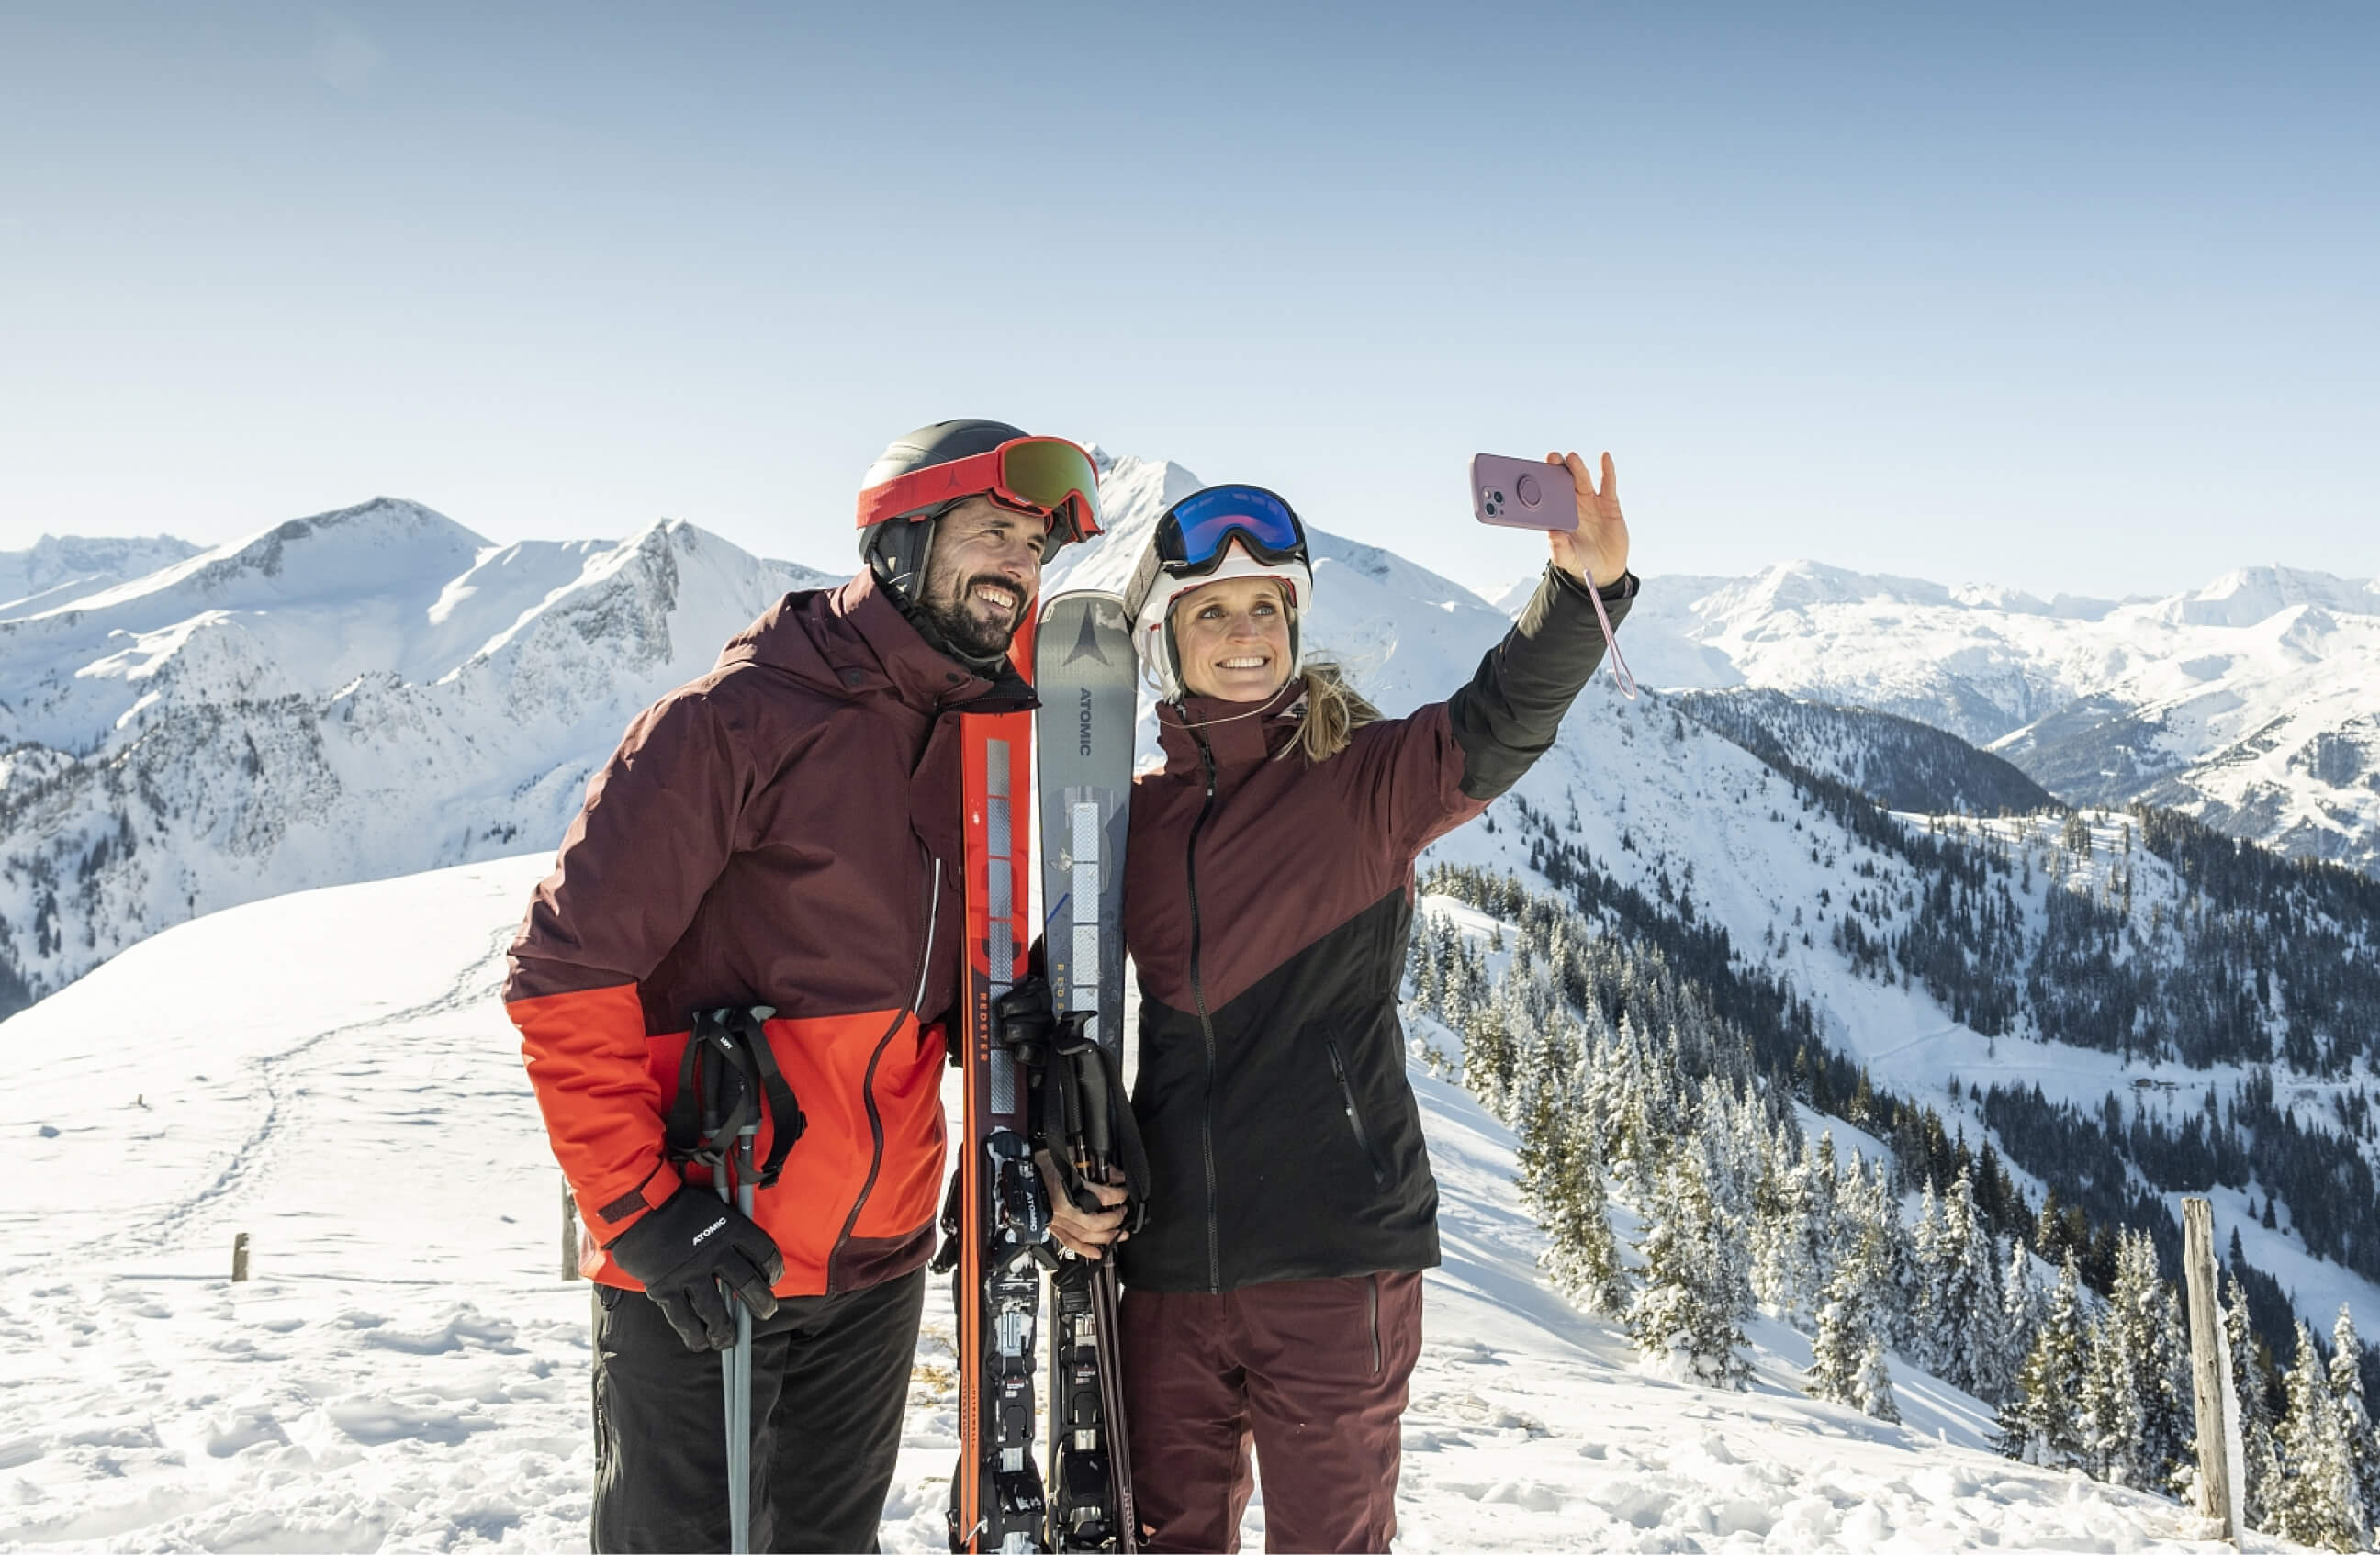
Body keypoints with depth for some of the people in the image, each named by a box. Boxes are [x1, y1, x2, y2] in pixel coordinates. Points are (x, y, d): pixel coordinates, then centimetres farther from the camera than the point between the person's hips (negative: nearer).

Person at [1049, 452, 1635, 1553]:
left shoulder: (1367, 779, -3)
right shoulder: (1133, 814, 6)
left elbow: (1498, 724, -23)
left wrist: (1585, 589, -39)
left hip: (1337, 1254, -3)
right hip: (1167, 1261, 3)